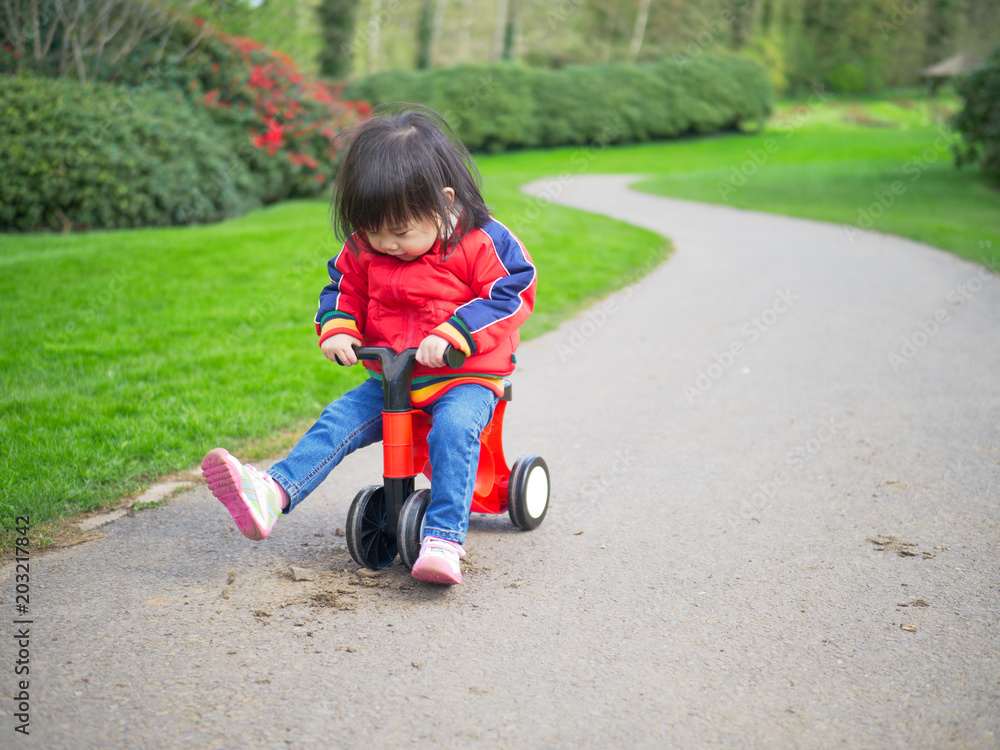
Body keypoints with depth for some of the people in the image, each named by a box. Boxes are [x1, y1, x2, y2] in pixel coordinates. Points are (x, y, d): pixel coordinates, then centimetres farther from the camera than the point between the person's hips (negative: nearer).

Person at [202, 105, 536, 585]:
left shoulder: (482, 242, -12)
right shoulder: (363, 248, 3)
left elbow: (512, 293, -16)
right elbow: (344, 289, 15)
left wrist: (452, 335, -27)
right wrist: (337, 329, -8)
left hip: (466, 377, -5)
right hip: (389, 378, 5)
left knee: (453, 429, -33)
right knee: (339, 420, -15)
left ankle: (443, 539, -36)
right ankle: (272, 493, -26)